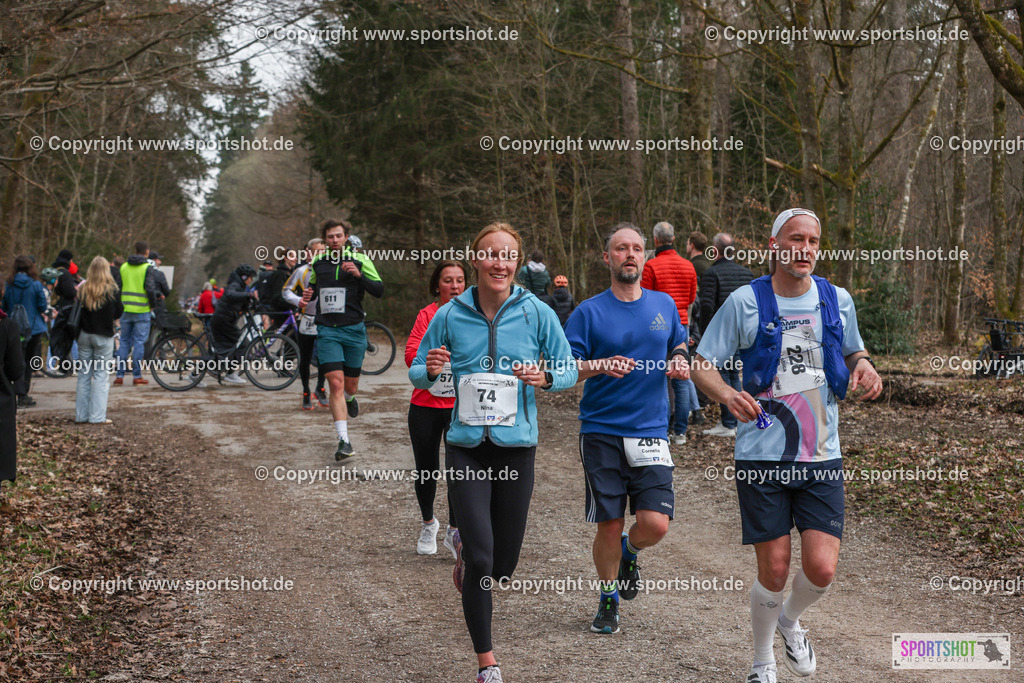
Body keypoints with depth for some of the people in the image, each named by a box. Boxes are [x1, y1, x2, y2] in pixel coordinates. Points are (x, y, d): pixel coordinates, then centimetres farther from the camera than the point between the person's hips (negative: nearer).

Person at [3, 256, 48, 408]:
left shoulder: (9, 285, -4)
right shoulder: (36, 285, -10)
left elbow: (4, 306, 1)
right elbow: (43, 306, -10)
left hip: (15, 327, 1)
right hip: (34, 327, -1)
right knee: (29, 362, 12)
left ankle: (22, 395, -5)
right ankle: (24, 394, 17)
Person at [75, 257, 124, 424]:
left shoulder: (83, 289, 0)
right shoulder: (112, 290, -9)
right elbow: (118, 312, -2)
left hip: (85, 334, 3)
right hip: (104, 336, -3)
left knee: (84, 375, 11)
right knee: (101, 375, 1)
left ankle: (81, 415, 14)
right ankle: (97, 416, -2)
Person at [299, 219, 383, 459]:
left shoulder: (359, 260, -1)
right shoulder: (318, 263, 8)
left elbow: (379, 291, -6)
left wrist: (359, 275, -21)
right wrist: (307, 296, 4)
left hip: (353, 330, -1)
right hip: (327, 330, 1)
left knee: (350, 386, 10)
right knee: (336, 384, -13)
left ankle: (350, 398, 50)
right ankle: (344, 441, -13)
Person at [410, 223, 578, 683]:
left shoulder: (536, 313, -2)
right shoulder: (450, 315, -1)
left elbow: (569, 370, 5)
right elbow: (416, 374, 8)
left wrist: (546, 378, -17)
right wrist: (432, 370, -15)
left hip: (517, 444, 1)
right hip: (467, 446, -1)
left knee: (502, 567, 9)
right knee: (480, 561, -10)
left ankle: (465, 548, 47)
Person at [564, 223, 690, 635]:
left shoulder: (664, 304, 9)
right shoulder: (589, 312, -1)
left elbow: (679, 345, 26)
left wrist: (680, 362, 3)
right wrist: (599, 366, -24)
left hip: (650, 432, 2)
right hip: (601, 433, -2)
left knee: (655, 524, -10)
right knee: (609, 526, 1)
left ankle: (629, 552, 26)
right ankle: (608, 601, 25)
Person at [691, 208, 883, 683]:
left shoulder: (838, 300, 6)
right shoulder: (745, 302, -4)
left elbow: (854, 351, 23)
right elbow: (702, 365, -1)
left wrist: (864, 366, -1)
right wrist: (727, 394, -23)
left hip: (822, 456, 3)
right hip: (762, 456, -2)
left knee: (821, 568, -7)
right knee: (774, 571, 0)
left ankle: (790, 621, 29)